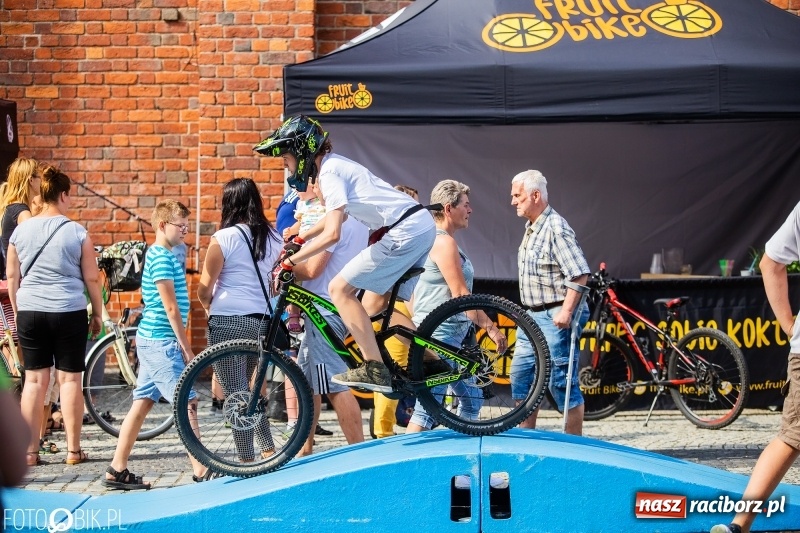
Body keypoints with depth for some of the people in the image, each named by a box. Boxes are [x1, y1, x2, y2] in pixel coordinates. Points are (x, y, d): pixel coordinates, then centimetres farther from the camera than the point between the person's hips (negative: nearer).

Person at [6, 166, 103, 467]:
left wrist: (17, 311, 19)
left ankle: (30, 451, 8)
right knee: (69, 379, 4)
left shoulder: (21, 231, 3)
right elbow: (91, 278, -2)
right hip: (69, 312, -3)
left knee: (34, 379, 7)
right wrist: (97, 314, 9)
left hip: (29, 311, 3)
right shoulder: (77, 232, -5)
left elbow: (12, 277, 8)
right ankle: (73, 449, 8)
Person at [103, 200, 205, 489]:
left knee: (142, 404, 9)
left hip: (151, 339, 10)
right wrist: (186, 347, -14)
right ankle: (201, 471, -7)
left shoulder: (162, 254, 16)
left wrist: (182, 345, 18)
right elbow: (170, 307, -17)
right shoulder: (162, 257, -14)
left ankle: (117, 470, 12)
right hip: (162, 340, -10)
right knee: (187, 402, -8)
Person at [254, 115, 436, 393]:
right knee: (373, 307, 16)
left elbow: (332, 233, -22)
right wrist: (299, 239, 32)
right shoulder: (334, 164, 17)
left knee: (339, 289, -8)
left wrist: (289, 261, -14)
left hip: (404, 232, -10)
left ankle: (374, 369, -12)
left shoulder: (329, 172, -13)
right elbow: (338, 213, 34)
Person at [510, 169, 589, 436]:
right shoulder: (531, 229, 14)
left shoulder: (556, 228, -16)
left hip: (555, 318, -10)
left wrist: (566, 311, -25)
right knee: (520, 375, 14)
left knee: (562, 383, -5)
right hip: (533, 316, 10)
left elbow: (580, 275, -22)